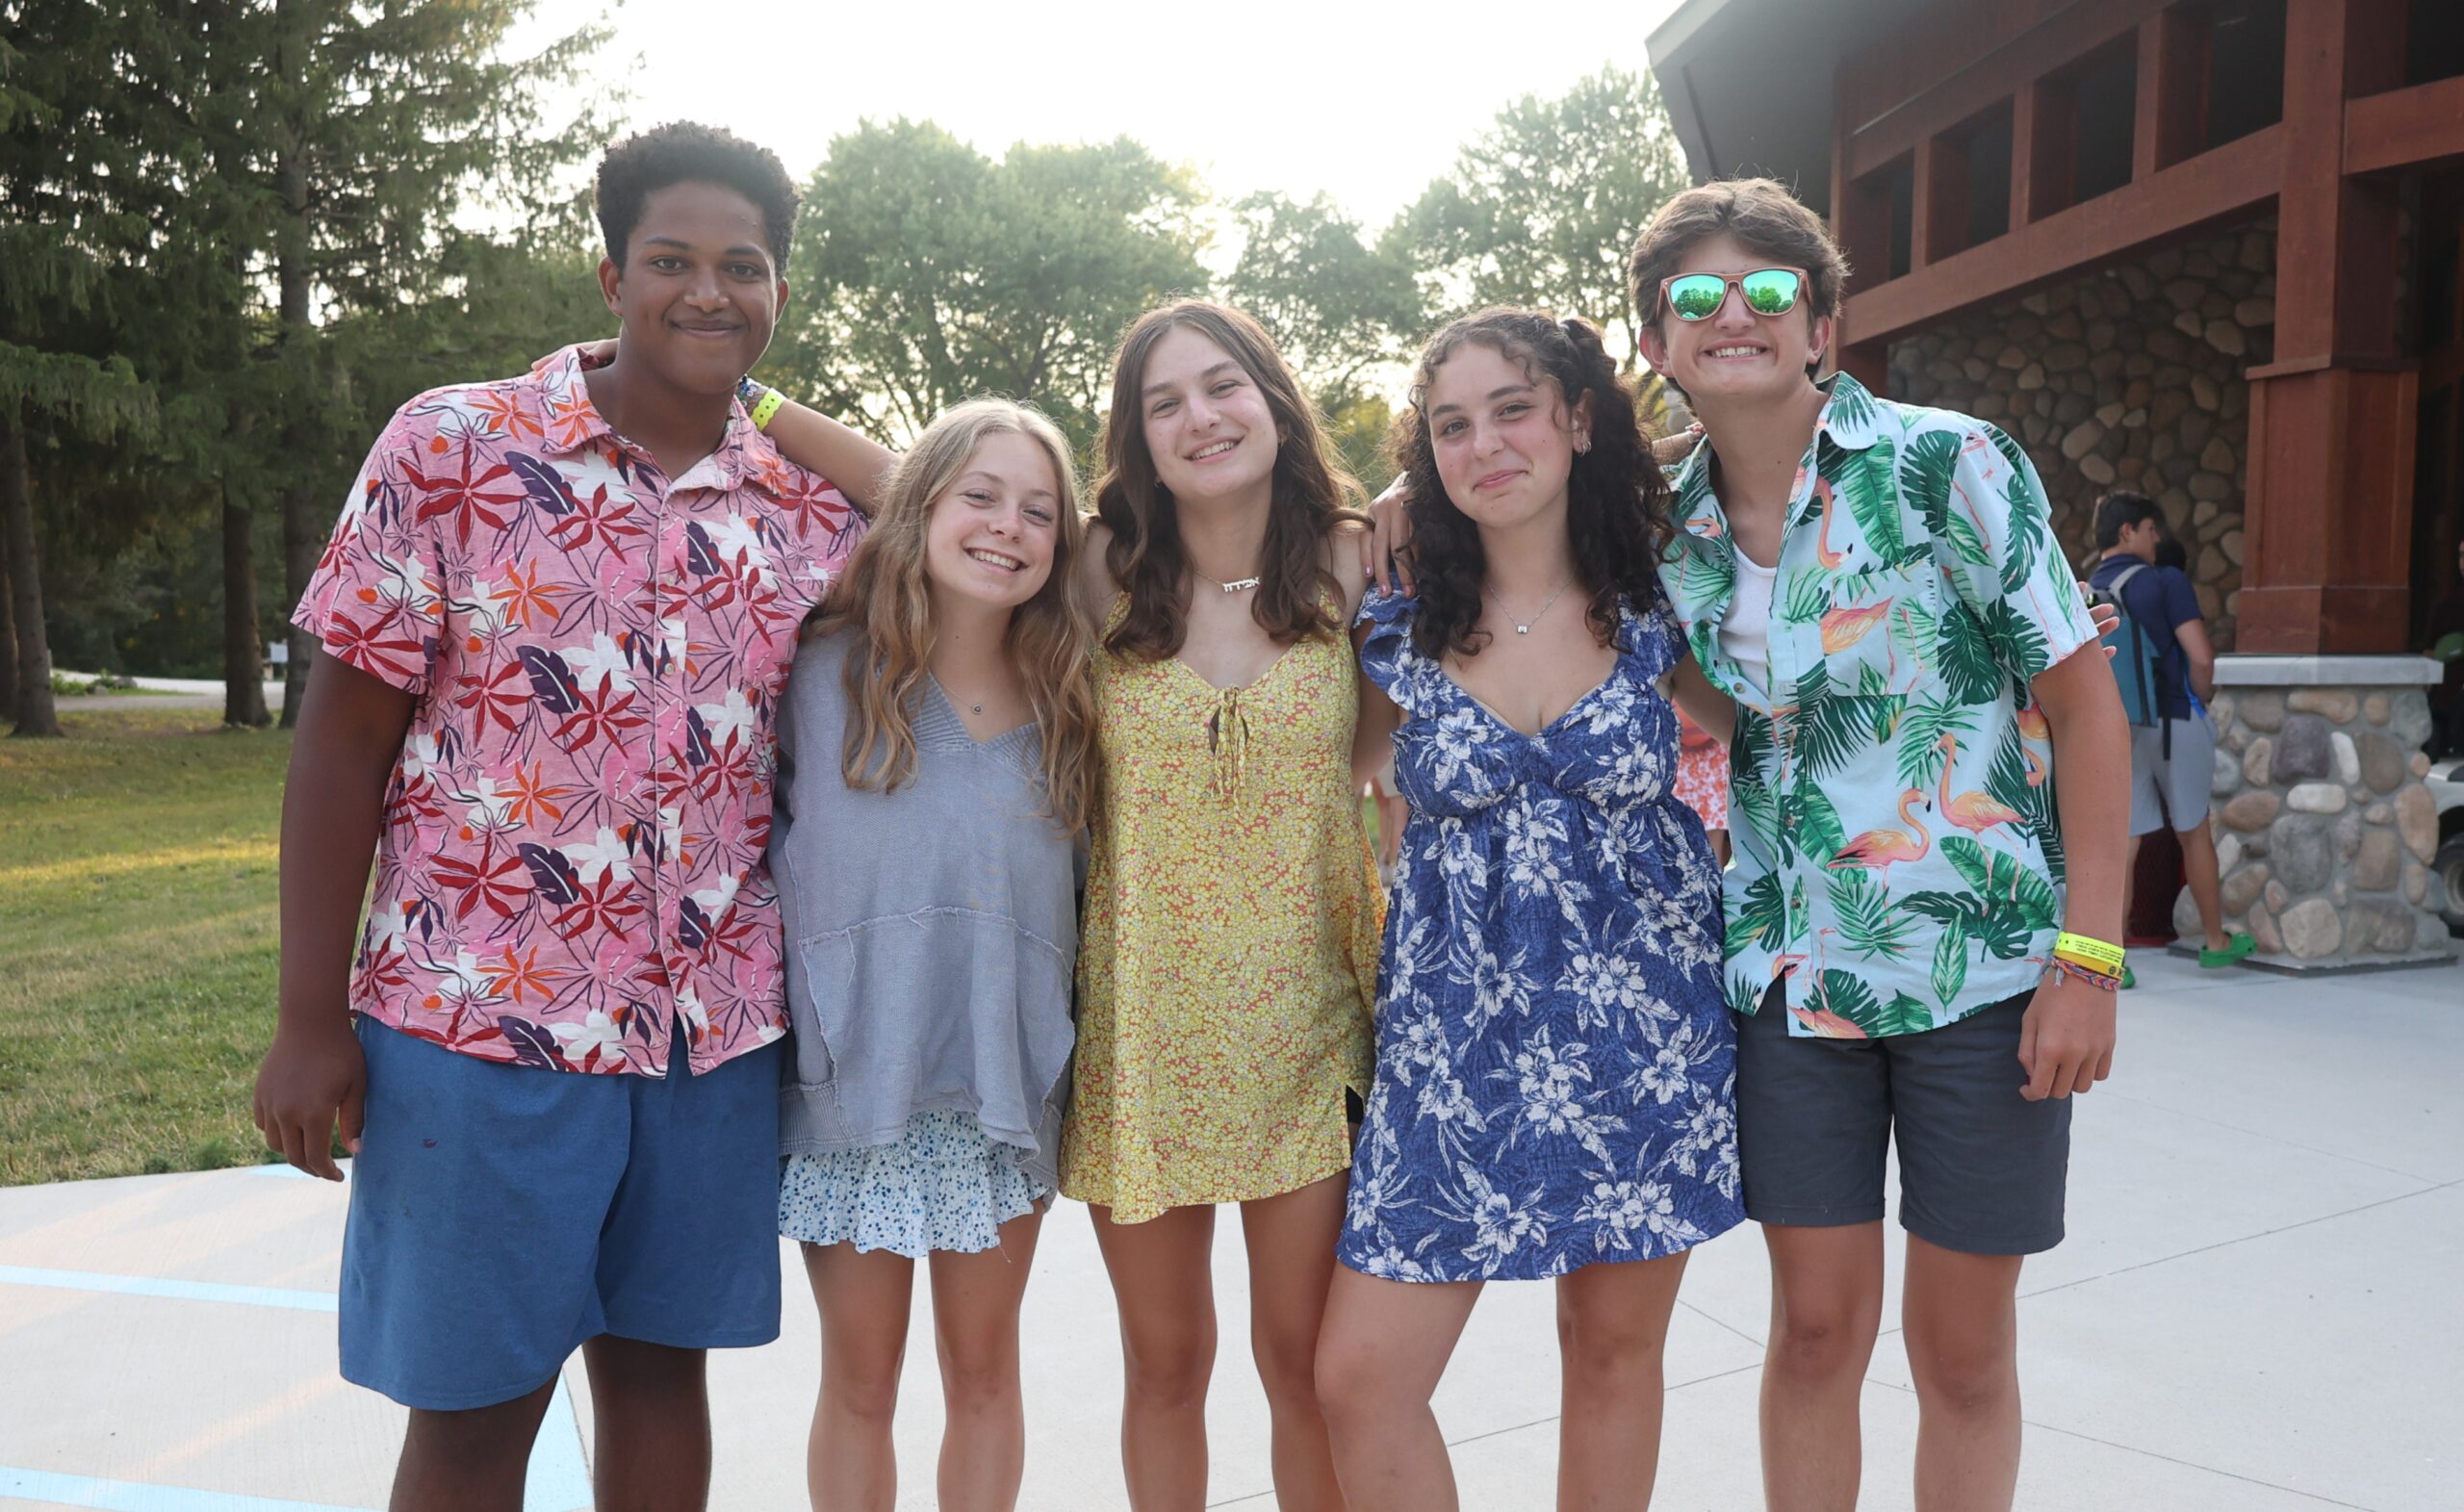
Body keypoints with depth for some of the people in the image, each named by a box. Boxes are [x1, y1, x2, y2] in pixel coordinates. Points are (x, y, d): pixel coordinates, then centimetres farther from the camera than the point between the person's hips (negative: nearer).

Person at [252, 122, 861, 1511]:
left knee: (660, 1370, 16)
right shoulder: (452, 449, -5)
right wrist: (312, 1018, -6)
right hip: (480, 1020, -3)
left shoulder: (816, 516, 4)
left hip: (718, 1031, 3)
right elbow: (343, 740, -5)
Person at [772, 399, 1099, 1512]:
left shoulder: (1063, 703, 5)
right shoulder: (825, 672, -4)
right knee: (860, 1384, 11)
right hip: (852, 1076, -2)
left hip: (1004, 1086, 2)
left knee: (985, 1372, 14)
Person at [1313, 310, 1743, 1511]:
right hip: (1454, 1039, 0)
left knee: (1613, 1348, 13)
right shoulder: (1398, 636, -1)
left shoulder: (1657, 611, -1)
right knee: (1359, 1378, -4)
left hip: (1644, 1032, 0)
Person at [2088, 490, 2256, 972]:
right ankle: (2215, 941, 27)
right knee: (2194, 833, 13)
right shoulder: (2165, 581, -10)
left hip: (2116, 730, 4)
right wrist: (2203, 697, 3)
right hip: (2174, 721, -3)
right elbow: (2200, 657, -15)